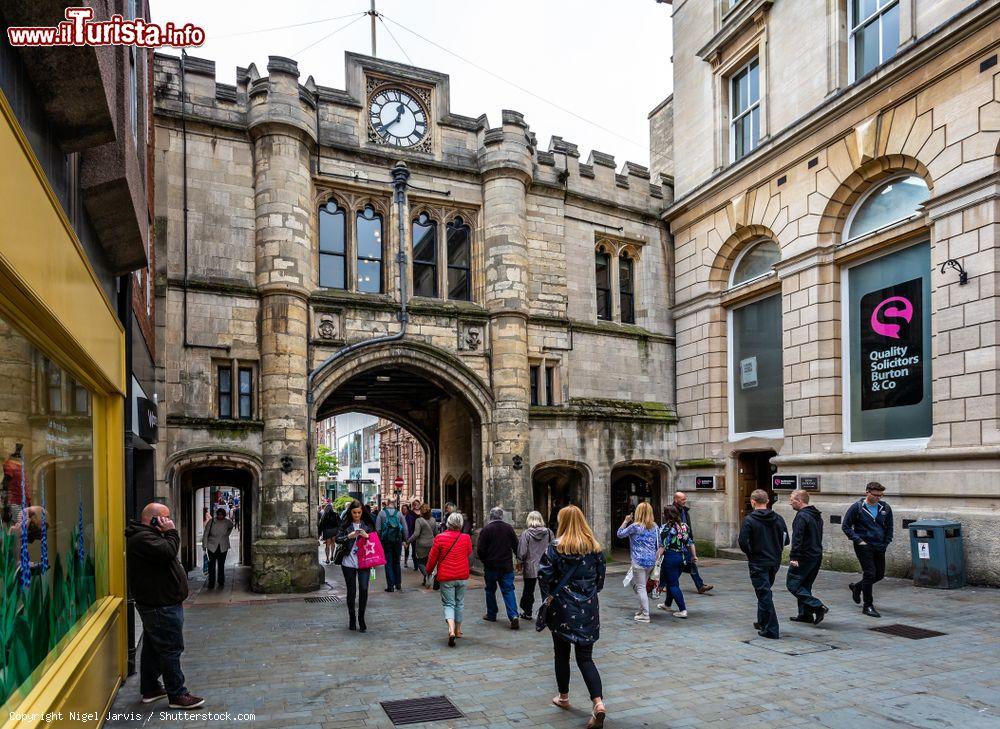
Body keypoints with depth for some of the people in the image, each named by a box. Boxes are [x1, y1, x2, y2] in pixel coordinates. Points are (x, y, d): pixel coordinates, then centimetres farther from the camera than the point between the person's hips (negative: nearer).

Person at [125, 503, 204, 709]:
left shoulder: (146, 536, 17)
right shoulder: (142, 538, -18)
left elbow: (166, 556, 18)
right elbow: (168, 552, -31)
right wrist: (171, 532, -19)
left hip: (156, 604, 11)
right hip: (161, 606, -11)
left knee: (153, 648, 18)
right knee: (171, 649, -7)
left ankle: (150, 688, 29)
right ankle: (177, 695, -2)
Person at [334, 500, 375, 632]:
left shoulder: (368, 524, 4)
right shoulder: (345, 524, 3)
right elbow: (338, 539, -5)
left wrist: (367, 536, -16)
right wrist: (349, 536, -22)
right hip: (348, 562, 0)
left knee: (364, 589, -11)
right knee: (351, 591, 7)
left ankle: (361, 618, 5)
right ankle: (352, 619, 21)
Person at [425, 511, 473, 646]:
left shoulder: (440, 538, -12)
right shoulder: (466, 538, -5)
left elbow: (432, 557, -5)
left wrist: (429, 571, 12)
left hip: (446, 577, -2)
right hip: (462, 576, 2)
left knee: (448, 603, 2)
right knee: (460, 603, 17)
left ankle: (451, 629, -19)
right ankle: (458, 629, 27)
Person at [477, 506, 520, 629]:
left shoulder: (486, 529, -11)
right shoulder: (509, 528, -2)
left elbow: (480, 550, -9)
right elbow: (516, 546, 3)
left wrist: (484, 561, 9)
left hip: (491, 566, -2)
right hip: (507, 566, 2)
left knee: (490, 590, 16)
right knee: (508, 590, 2)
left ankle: (491, 615, 25)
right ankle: (513, 615, -14)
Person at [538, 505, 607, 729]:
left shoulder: (556, 547, -12)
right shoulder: (594, 547, 0)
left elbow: (544, 574, -16)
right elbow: (601, 576, 6)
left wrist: (548, 596, 1)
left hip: (562, 608, -3)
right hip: (588, 609, 3)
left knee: (562, 654, 17)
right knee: (585, 658, 6)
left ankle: (563, 697, 32)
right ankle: (598, 702, -11)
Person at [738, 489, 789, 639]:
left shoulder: (750, 520, -13)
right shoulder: (778, 519, 2)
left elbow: (743, 542, -18)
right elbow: (785, 540, 6)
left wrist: (750, 553, 0)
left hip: (757, 563, -6)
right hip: (774, 562, 6)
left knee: (764, 594, -2)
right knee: (765, 592, 22)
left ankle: (771, 630, -2)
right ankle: (762, 622, 32)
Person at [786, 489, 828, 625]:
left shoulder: (801, 516, -16)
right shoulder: (817, 515, 14)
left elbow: (797, 538, -23)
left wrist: (793, 557, -23)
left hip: (804, 557, -10)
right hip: (817, 556, 10)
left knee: (792, 584, -4)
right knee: (805, 585, 17)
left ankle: (818, 606, -13)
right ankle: (805, 614, 17)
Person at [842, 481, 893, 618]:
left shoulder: (885, 508, 4)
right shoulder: (857, 507, -8)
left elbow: (889, 527, 16)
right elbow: (845, 526, -4)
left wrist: (886, 543, 7)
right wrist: (858, 540, -11)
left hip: (879, 546, 5)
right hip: (864, 546, -5)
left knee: (880, 574, 11)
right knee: (869, 573, -9)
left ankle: (857, 587, 37)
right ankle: (868, 606, 2)